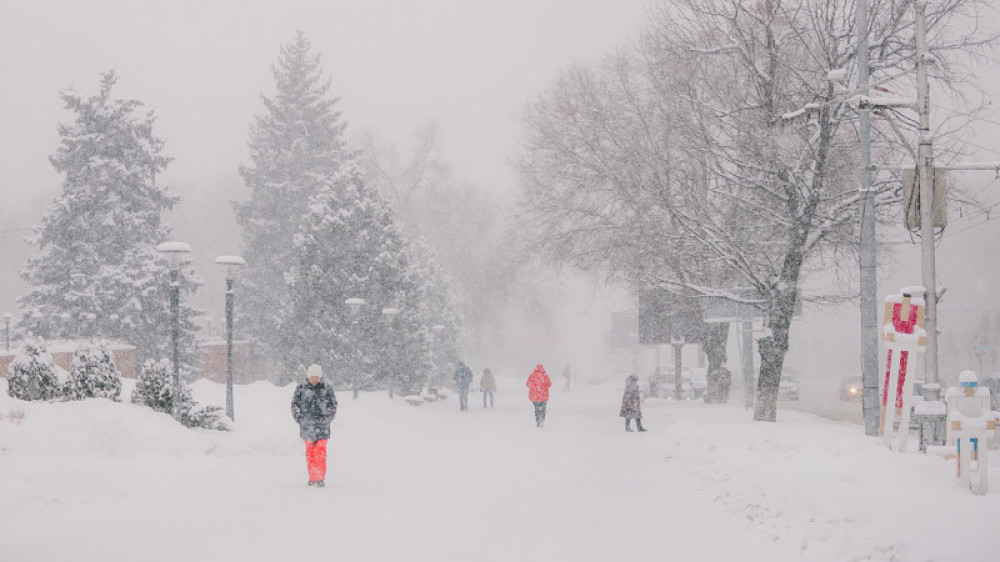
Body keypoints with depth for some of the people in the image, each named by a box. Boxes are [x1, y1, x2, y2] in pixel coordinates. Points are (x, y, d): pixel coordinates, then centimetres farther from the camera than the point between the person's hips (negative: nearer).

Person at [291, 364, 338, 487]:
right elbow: (295, 404, 11)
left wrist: (327, 419, 2)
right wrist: (299, 419, 3)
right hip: (307, 425, 2)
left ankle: (320, 478, -9)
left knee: (320, 450, -9)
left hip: (322, 425, -2)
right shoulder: (301, 388, 5)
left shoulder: (327, 389, 3)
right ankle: (312, 477, 15)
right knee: (309, 450, 7)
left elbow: (333, 405, 10)